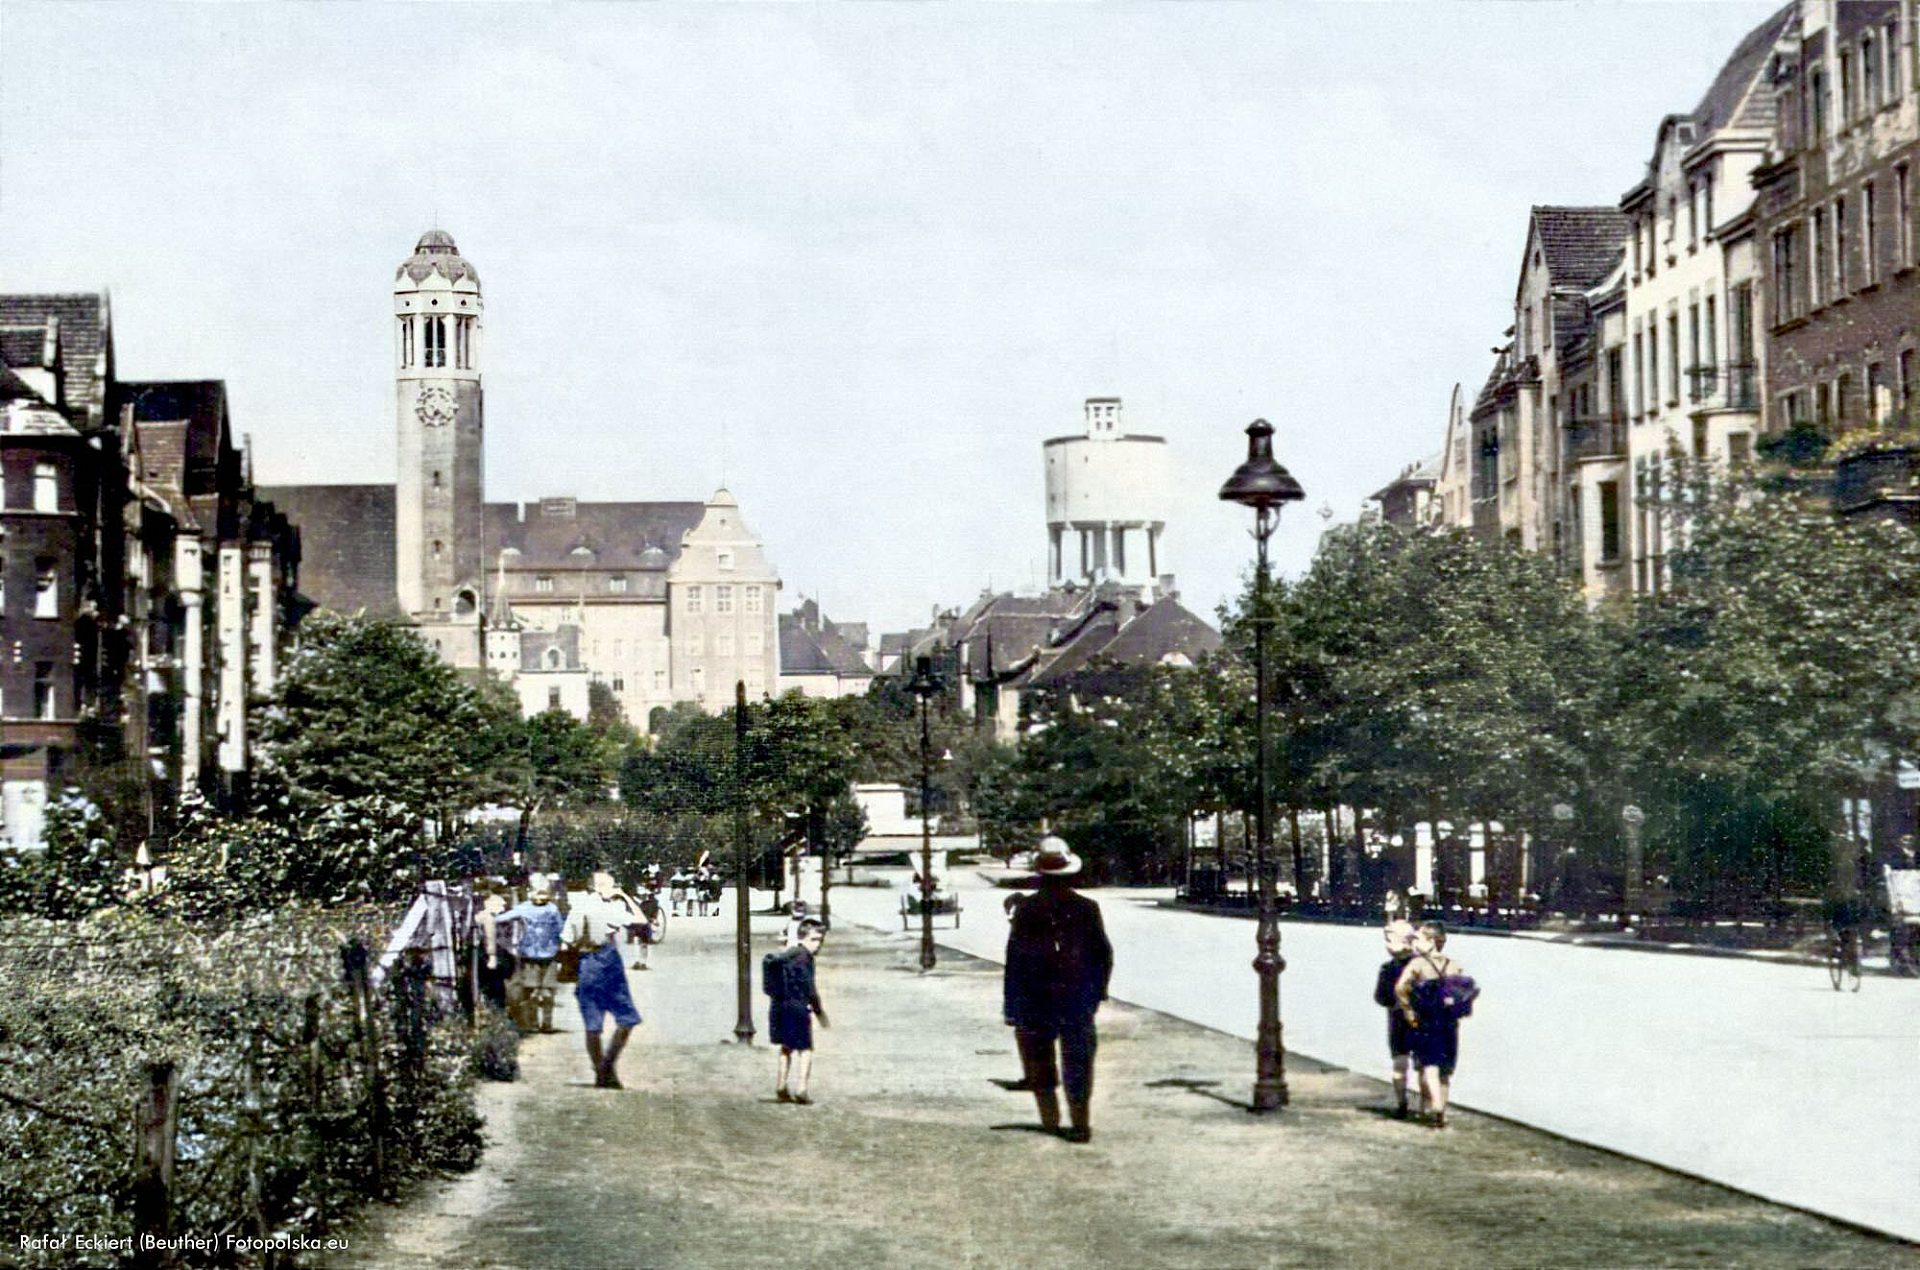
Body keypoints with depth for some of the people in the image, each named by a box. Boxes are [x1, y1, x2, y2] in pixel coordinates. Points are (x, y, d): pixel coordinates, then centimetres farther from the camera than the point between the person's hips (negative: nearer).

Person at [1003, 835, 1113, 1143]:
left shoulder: (1026, 910, -8)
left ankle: (1050, 1119, 18)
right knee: (1077, 1061, 4)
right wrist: (1097, 990, 16)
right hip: (1078, 998, 1)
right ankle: (1080, 1124, 0)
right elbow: (1104, 954, 2)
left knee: (1039, 1060, 15)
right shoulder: (1087, 908, -3)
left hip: (1036, 1001, -1)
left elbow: (1014, 959, -6)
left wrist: (1012, 1008, 0)